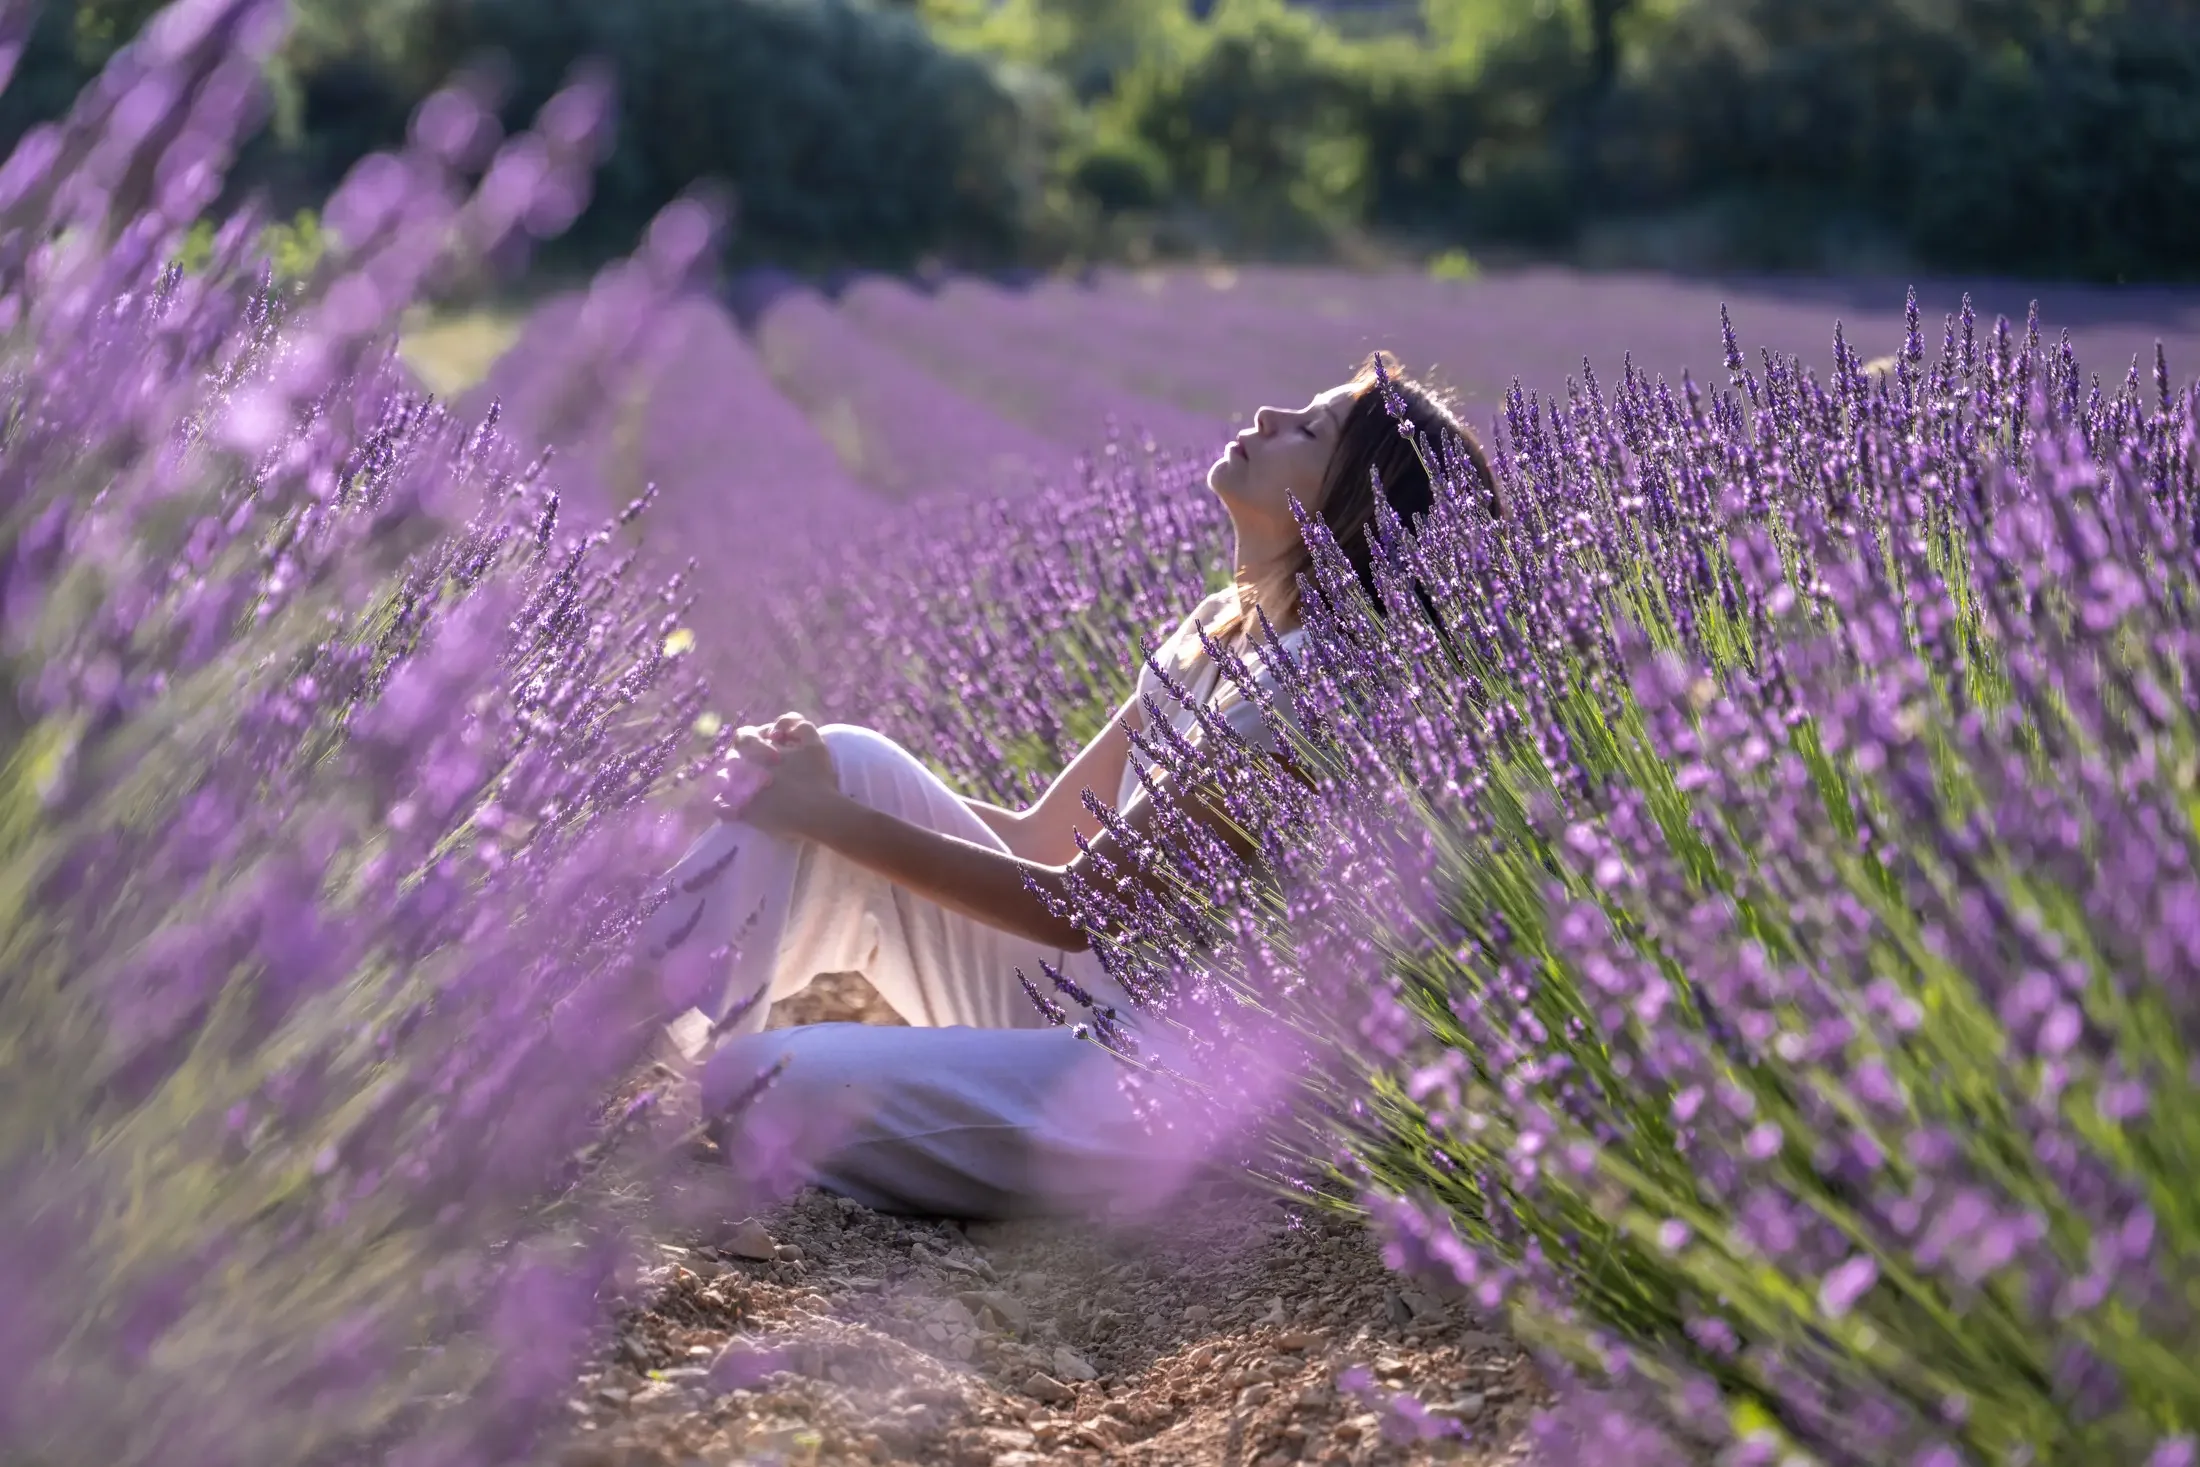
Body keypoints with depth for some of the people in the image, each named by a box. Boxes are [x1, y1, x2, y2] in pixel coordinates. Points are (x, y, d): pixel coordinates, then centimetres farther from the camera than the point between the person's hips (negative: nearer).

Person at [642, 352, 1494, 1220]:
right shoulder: (1219, 633, 10)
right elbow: (1040, 838, 13)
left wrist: (826, 816, -14)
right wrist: (817, 794, 1)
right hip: (1077, 1003, 9)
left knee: (766, 1089, -27)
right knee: (852, 765, -4)